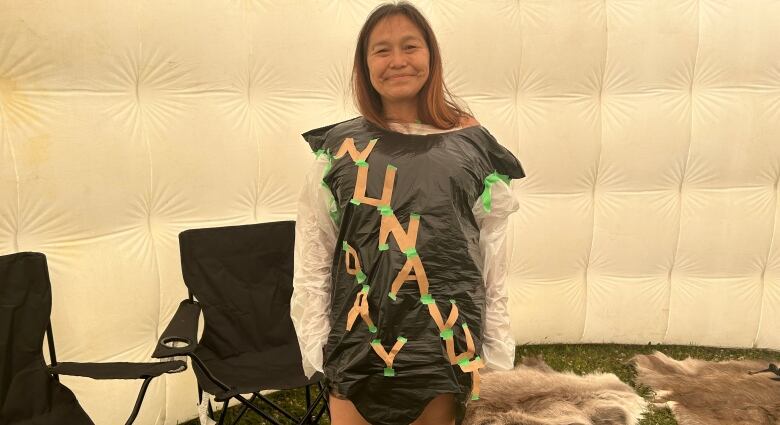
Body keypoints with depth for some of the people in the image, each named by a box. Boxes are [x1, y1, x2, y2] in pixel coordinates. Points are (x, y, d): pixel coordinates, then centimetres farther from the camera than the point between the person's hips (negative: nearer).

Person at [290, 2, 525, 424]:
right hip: (358, 341, 1)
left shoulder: (473, 146, 0)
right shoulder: (339, 148, 1)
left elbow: (494, 262, 2)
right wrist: (317, 348, -1)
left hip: (444, 341, 0)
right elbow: (312, 259, 3)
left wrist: (496, 359, 2)